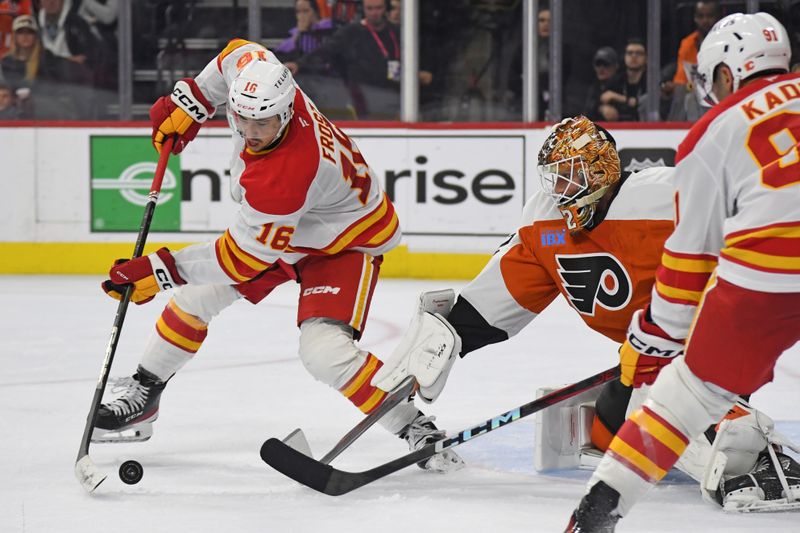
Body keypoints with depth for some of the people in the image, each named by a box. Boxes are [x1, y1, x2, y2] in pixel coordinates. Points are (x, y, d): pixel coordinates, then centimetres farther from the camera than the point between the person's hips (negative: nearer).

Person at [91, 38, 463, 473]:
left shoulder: (285, 174, -42)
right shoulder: (256, 82, -24)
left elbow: (243, 257, -32)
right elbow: (239, 54, 3)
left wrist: (160, 270, -26)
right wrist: (188, 104, -1)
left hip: (345, 241, -9)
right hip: (282, 222, 9)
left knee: (324, 352, -26)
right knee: (196, 296, 8)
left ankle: (417, 429, -13)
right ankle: (141, 397, 24)